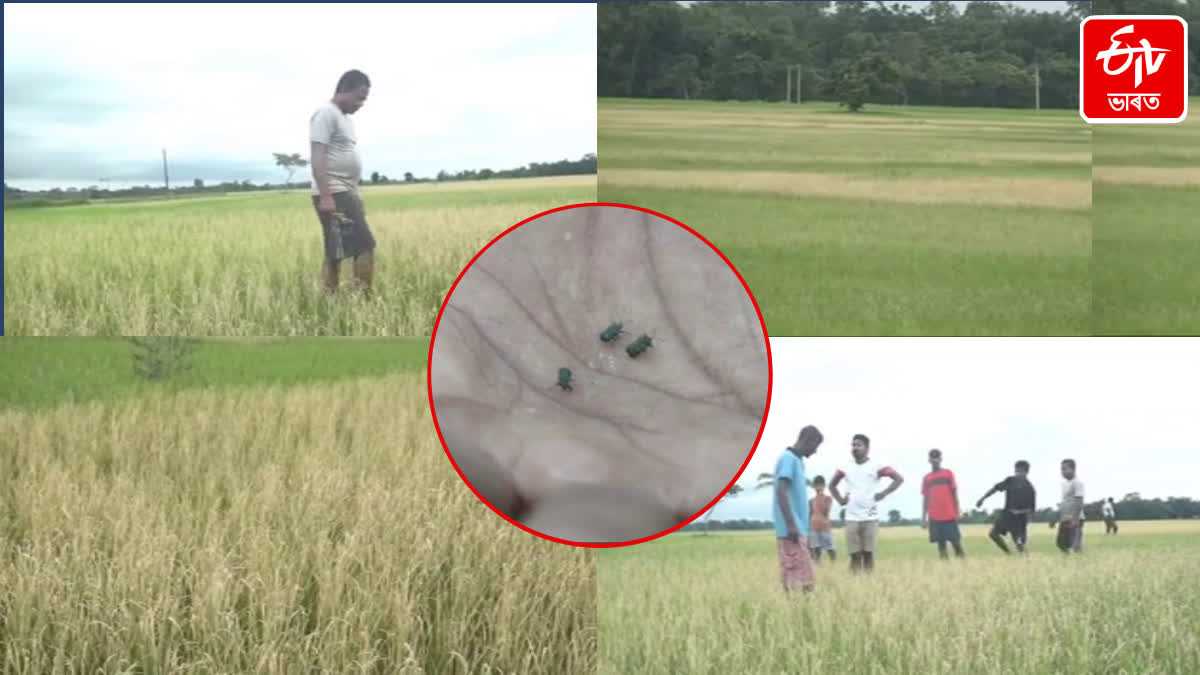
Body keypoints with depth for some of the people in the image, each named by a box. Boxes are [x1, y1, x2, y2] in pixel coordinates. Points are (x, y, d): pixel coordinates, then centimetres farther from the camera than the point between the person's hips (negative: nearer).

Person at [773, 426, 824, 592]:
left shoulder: (797, 460, 19)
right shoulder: (788, 459, -11)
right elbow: (781, 492, -19)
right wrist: (791, 525, -22)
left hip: (798, 529, 10)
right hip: (792, 530, -10)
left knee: (791, 575, 7)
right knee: (800, 575, -11)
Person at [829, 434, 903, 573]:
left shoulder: (876, 467, -1)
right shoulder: (846, 468, 10)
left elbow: (899, 479, -2)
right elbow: (832, 485, 26)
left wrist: (883, 494, -6)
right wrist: (839, 499, 10)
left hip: (870, 518, -2)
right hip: (851, 518, 2)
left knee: (868, 554, -2)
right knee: (855, 555, 0)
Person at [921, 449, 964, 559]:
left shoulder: (948, 473, 5)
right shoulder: (927, 478, 10)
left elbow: (954, 493, 5)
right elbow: (925, 499, 12)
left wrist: (957, 511, -2)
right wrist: (923, 518, 7)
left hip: (950, 515, -2)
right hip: (935, 517, 2)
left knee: (955, 540, -4)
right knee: (940, 542, 0)